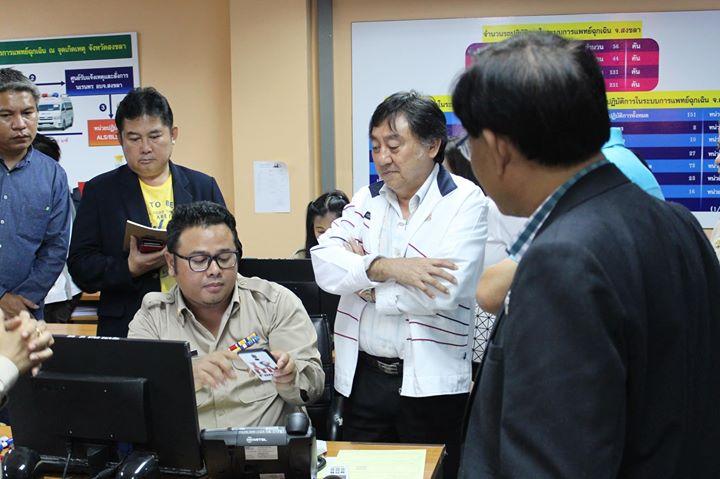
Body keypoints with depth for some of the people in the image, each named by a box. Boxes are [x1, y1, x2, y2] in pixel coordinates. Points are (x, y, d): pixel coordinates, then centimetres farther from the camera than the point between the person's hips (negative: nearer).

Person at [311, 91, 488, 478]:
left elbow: (444, 292, -19)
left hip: (431, 383, -4)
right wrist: (385, 267, -20)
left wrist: (365, 283, -8)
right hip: (363, 376, 5)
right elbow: (324, 265, -4)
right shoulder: (367, 200, 10)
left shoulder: (465, 202, -6)